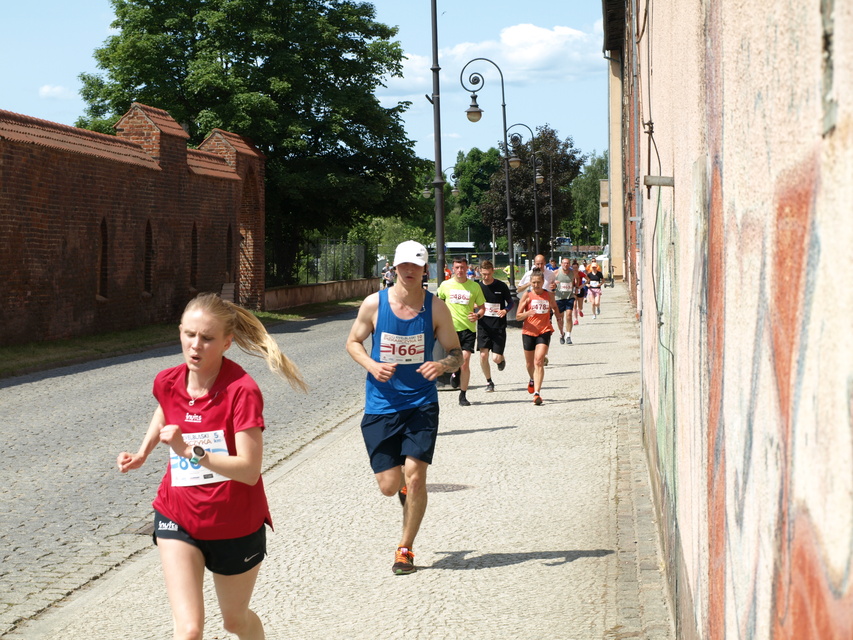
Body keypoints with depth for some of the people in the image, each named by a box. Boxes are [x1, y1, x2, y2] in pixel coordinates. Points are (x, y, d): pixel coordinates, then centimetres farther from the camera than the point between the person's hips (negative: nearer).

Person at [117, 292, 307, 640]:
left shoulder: (242, 391, -24)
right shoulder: (168, 381, -8)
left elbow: (249, 470, -30)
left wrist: (191, 451, -38)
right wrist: (143, 452, 10)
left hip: (235, 525, -2)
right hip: (178, 518, 2)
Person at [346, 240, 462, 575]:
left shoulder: (436, 308, -4)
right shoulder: (373, 304, -5)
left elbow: (456, 352, 3)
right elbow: (353, 341, 8)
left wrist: (443, 365, -21)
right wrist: (372, 365, -12)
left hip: (421, 404, 0)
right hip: (381, 406, 1)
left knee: (415, 475, -11)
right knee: (389, 485, 0)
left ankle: (405, 549, 9)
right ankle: (403, 486, 41)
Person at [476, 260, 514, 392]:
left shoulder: (501, 286, -4)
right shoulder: (478, 287, 2)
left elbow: (510, 302, 5)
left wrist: (505, 310, -16)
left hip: (499, 326, -2)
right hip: (483, 325, 2)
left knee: (497, 358, -7)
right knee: (483, 355, -8)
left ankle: (502, 359, 32)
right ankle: (489, 382, 12)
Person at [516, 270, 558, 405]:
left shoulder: (549, 295, 4)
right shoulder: (527, 295, -2)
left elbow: (555, 308, 24)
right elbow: (518, 316, -3)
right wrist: (527, 313, -23)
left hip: (544, 331, -1)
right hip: (529, 331, 1)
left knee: (539, 361, -17)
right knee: (530, 362, 15)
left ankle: (537, 393, -21)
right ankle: (532, 380, 49)